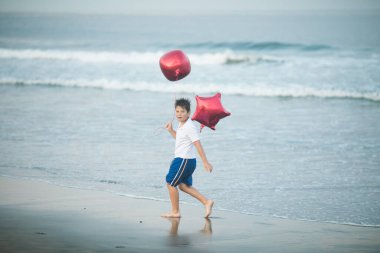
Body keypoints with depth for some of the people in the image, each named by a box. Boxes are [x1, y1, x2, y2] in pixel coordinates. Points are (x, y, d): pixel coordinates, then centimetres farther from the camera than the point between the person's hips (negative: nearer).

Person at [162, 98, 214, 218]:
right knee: (183, 185, 18)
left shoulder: (190, 127, -19)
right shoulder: (182, 125, 10)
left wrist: (205, 162, -24)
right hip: (184, 160, 10)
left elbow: (198, 145, -22)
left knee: (170, 183, -1)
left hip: (184, 160, -10)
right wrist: (171, 130, 15)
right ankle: (206, 202, 15)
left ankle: (175, 212, 8)